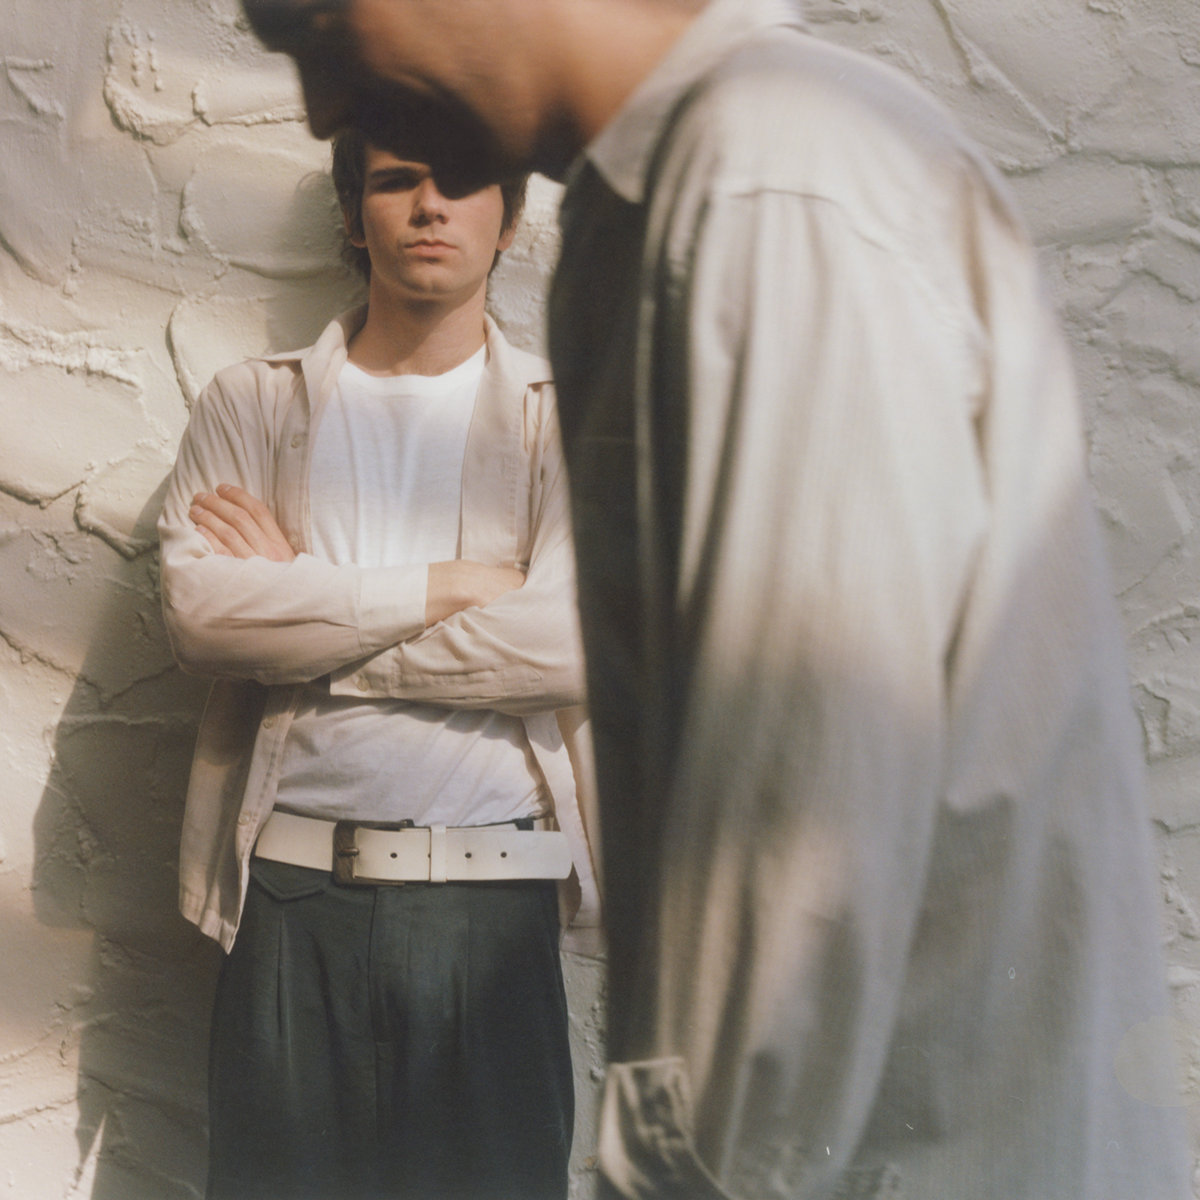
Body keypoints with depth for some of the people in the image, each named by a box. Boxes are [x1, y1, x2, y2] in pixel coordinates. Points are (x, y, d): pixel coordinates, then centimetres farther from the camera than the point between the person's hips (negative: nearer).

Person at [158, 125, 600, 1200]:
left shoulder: (564, 416, 6)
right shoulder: (253, 404, 9)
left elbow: (578, 644, -10)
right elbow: (197, 611, -7)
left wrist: (303, 602, -7)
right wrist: (456, 585, -9)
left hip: (492, 895, 0)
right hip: (290, 889, 1)